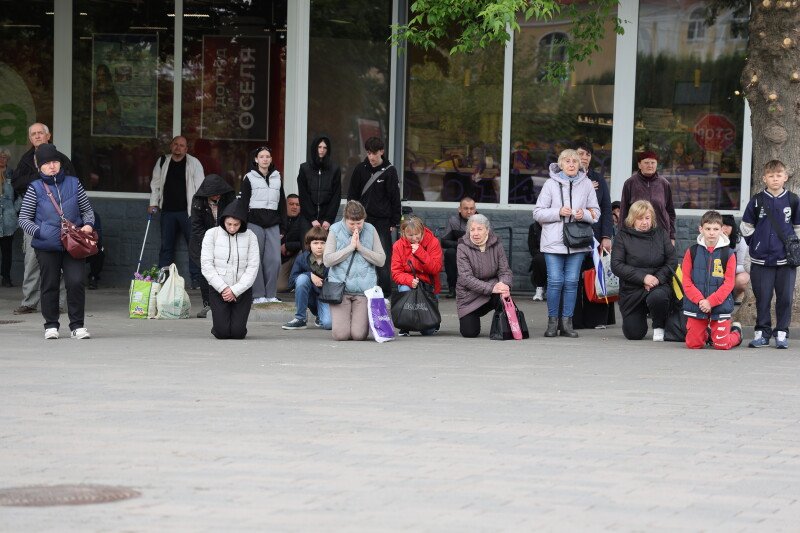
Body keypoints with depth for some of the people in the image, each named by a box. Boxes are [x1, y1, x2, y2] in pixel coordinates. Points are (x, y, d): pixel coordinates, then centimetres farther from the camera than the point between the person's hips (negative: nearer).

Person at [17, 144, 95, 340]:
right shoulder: (35, 188, 2)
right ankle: (51, 325, 19)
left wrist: (88, 224, -4)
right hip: (47, 247, -1)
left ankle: (77, 325, 0)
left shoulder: (73, 184, 8)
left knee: (76, 282, -10)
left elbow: (87, 210, 16)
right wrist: (40, 232, -11)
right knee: (50, 285, 6)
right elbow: (24, 219, 3)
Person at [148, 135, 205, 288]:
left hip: (187, 211, -3)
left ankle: (196, 279, -3)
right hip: (167, 211, 3)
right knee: (166, 246, 6)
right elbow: (155, 184, 17)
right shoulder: (162, 162, 11)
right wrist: (153, 203, 8)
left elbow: (200, 186, 0)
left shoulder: (193, 163, 2)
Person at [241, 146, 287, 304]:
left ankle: (271, 295, 4)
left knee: (275, 260, -4)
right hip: (255, 223, -3)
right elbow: (243, 203, 2)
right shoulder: (249, 178, 4)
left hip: (273, 224, 3)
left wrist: (283, 227, 12)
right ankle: (258, 295, 2)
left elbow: (282, 204, 18)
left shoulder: (277, 178, 15)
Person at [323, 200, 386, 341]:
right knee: (340, 334, -12)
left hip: (364, 290, 1)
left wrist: (360, 247, -9)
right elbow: (327, 260, -9)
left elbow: (381, 260, 1)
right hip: (340, 287, -1)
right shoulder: (336, 230, 0)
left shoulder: (370, 230, 4)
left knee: (359, 335, -11)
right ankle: (343, 317, 24)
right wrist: (350, 247, -11)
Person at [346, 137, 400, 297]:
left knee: (384, 259, -4)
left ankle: (385, 293, 1)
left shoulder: (389, 171, -1)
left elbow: (395, 198, 1)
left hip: (382, 221, -2)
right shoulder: (360, 169, 6)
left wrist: (394, 222, -2)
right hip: (362, 219, 2)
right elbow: (352, 195, 11)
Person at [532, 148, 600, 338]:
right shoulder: (551, 184, 2)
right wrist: (558, 212, -13)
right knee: (555, 281, -6)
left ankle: (567, 322, 9)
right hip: (554, 241, -2)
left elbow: (595, 212, 13)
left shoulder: (586, 184, 8)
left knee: (572, 282, 1)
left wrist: (584, 214, -9)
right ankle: (552, 321, 5)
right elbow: (538, 213, 1)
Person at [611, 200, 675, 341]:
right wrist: (643, 277, -19)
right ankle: (642, 315, 37)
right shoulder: (623, 236, -1)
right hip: (631, 289, 1)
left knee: (657, 297, -38)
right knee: (633, 334, -1)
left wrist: (658, 278, -17)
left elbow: (672, 261, 0)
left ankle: (659, 327, -5)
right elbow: (616, 265, -11)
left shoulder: (661, 234, 4)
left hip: (658, 284, -1)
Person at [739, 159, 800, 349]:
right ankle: (762, 332, 12)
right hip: (761, 260, 0)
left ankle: (781, 333, 11)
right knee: (762, 298, 4)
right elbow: (746, 226, 11)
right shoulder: (757, 201, 1)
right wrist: (755, 244, 7)